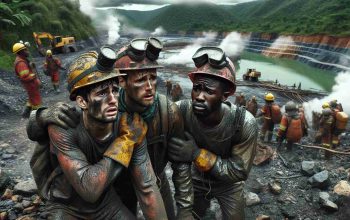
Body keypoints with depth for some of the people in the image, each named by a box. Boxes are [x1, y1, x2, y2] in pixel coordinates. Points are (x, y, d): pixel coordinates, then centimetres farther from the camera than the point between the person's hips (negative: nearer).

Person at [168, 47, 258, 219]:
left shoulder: (244, 123, -33)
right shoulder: (181, 111, -31)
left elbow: (240, 172, -27)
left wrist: (197, 154, -37)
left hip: (229, 185, -1)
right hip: (197, 180, 2)